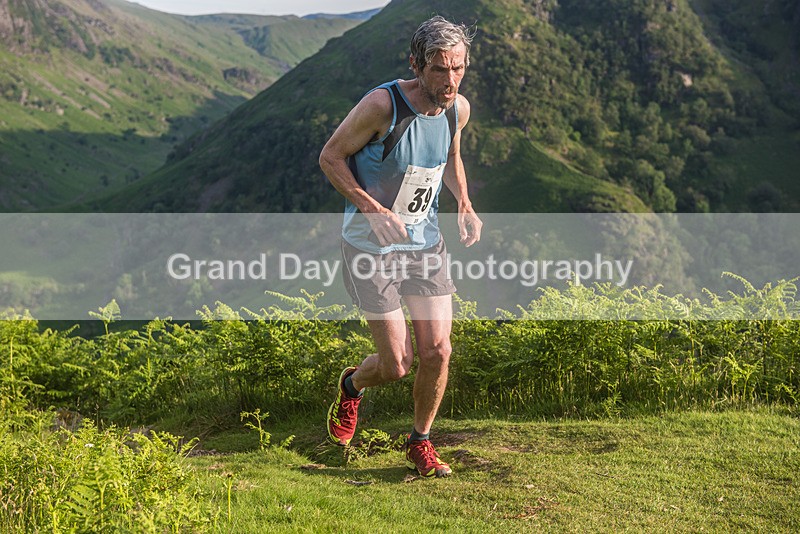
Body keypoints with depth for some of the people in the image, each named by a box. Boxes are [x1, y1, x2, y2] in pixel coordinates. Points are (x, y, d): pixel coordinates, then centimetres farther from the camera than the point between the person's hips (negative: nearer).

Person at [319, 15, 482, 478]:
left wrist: (465, 206, 0)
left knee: (437, 351, -2)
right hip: (371, 245, -5)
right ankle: (353, 386, 33)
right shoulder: (382, 105, -22)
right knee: (397, 364, -4)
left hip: (425, 240, 5)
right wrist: (372, 209, -24)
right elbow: (330, 156, -12)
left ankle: (421, 444, 22)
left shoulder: (458, 108, -4)